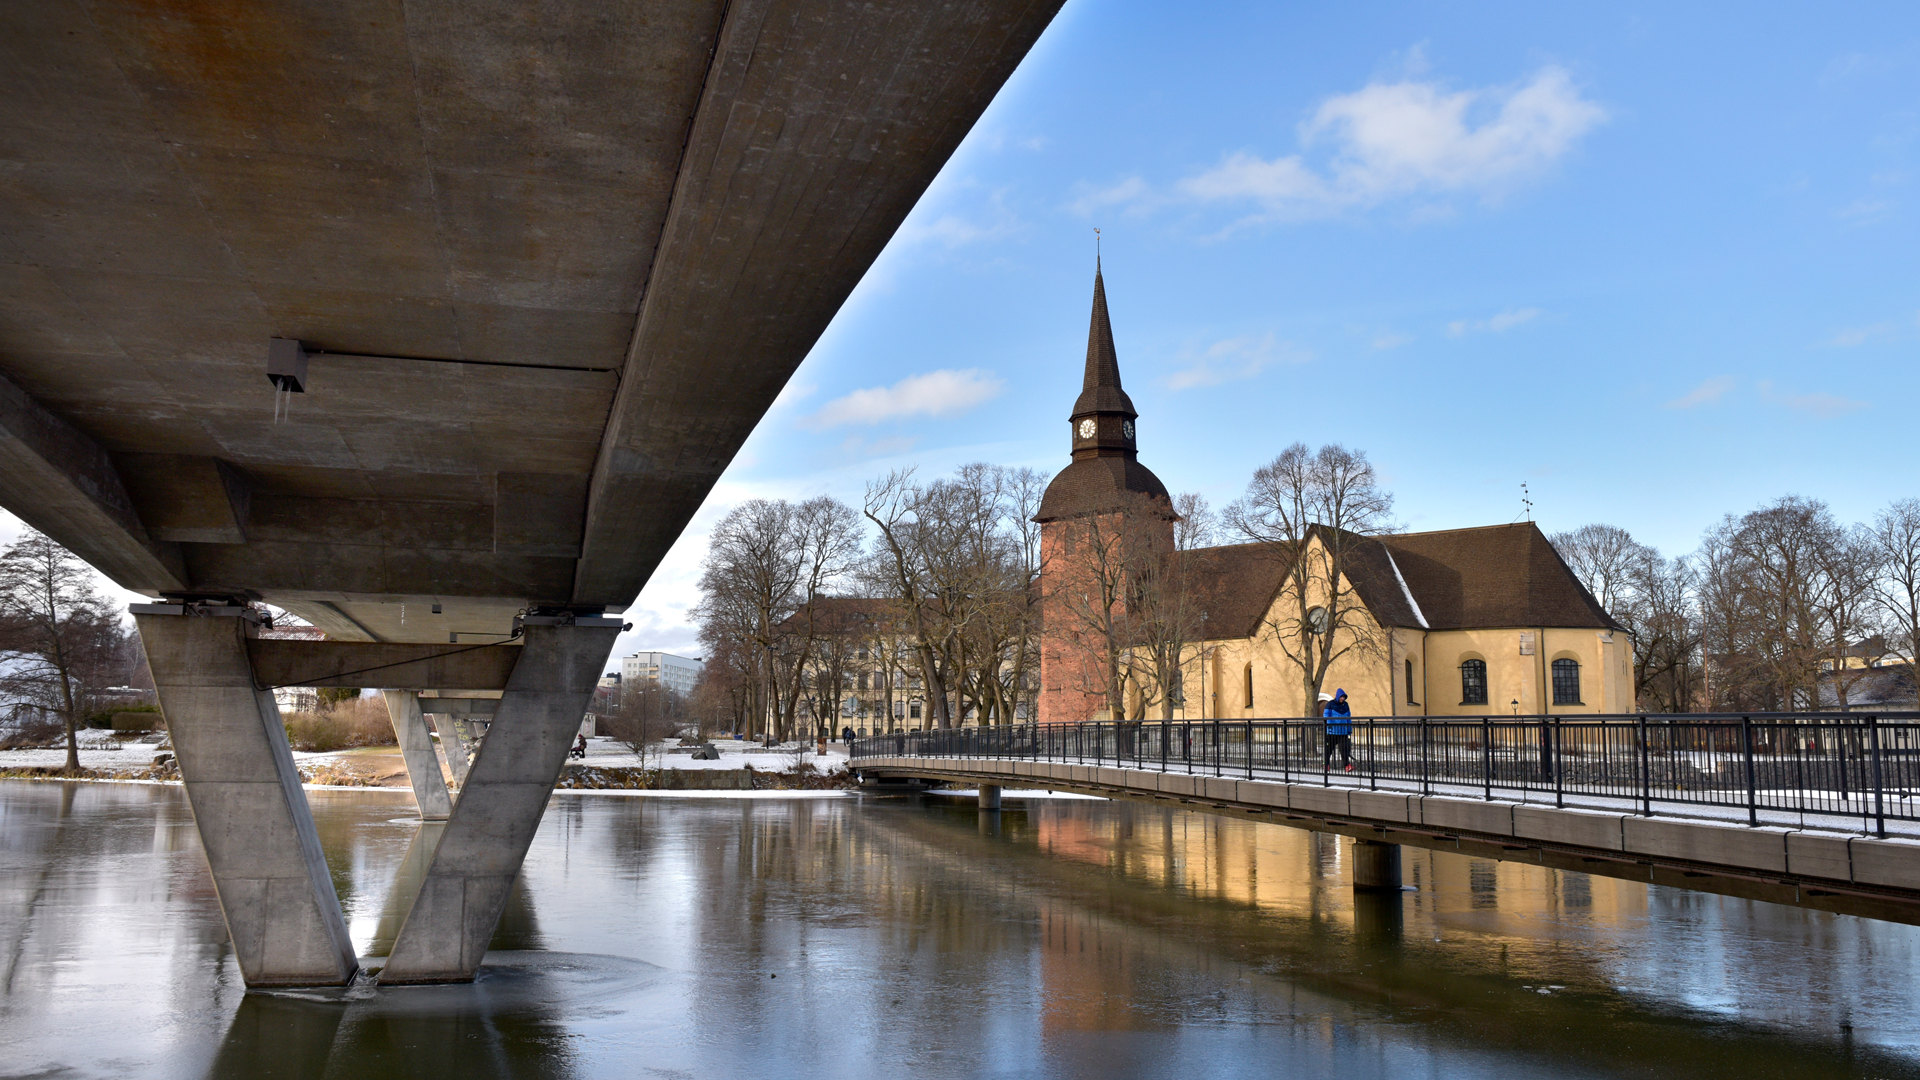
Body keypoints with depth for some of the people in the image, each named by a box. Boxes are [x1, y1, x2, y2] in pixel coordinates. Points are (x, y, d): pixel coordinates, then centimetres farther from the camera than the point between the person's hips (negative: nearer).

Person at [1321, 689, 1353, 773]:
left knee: (1344, 748, -7)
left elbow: (1348, 718, 20)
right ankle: (1325, 764, 19)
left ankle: (1347, 765, -11)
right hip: (1332, 731, -3)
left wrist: (1350, 730, 18)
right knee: (1329, 748, 5)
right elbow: (1326, 715, -5)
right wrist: (1329, 725, -18)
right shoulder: (1330, 704, -1)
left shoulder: (1346, 705, 14)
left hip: (1343, 732, 3)